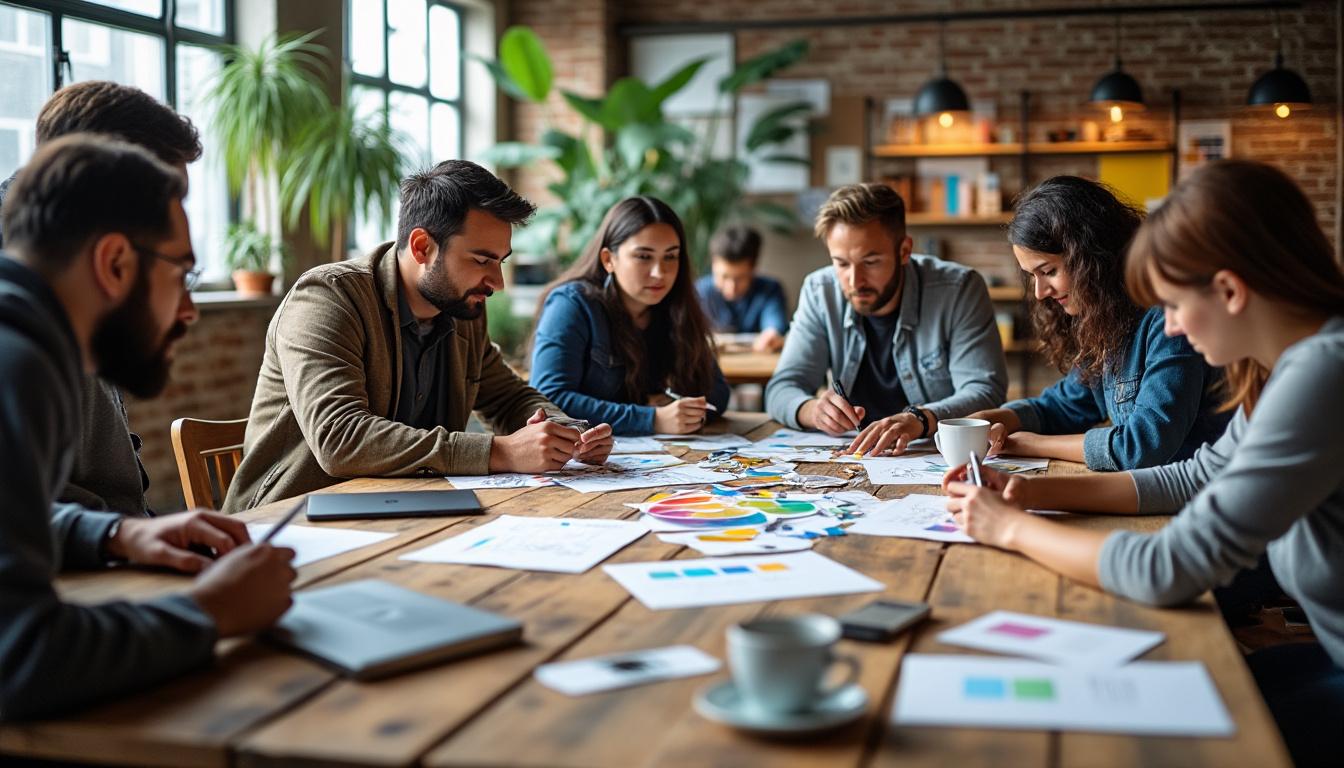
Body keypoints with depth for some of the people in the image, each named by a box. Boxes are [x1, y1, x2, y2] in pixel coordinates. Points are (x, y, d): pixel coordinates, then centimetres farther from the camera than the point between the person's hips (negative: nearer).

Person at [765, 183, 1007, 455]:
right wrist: (812, 409, -27)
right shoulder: (819, 292, -2)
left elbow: (985, 393, -19)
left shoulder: (960, 289, -11)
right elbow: (781, 390, -3)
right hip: (852, 457, 3)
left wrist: (920, 419, -38)